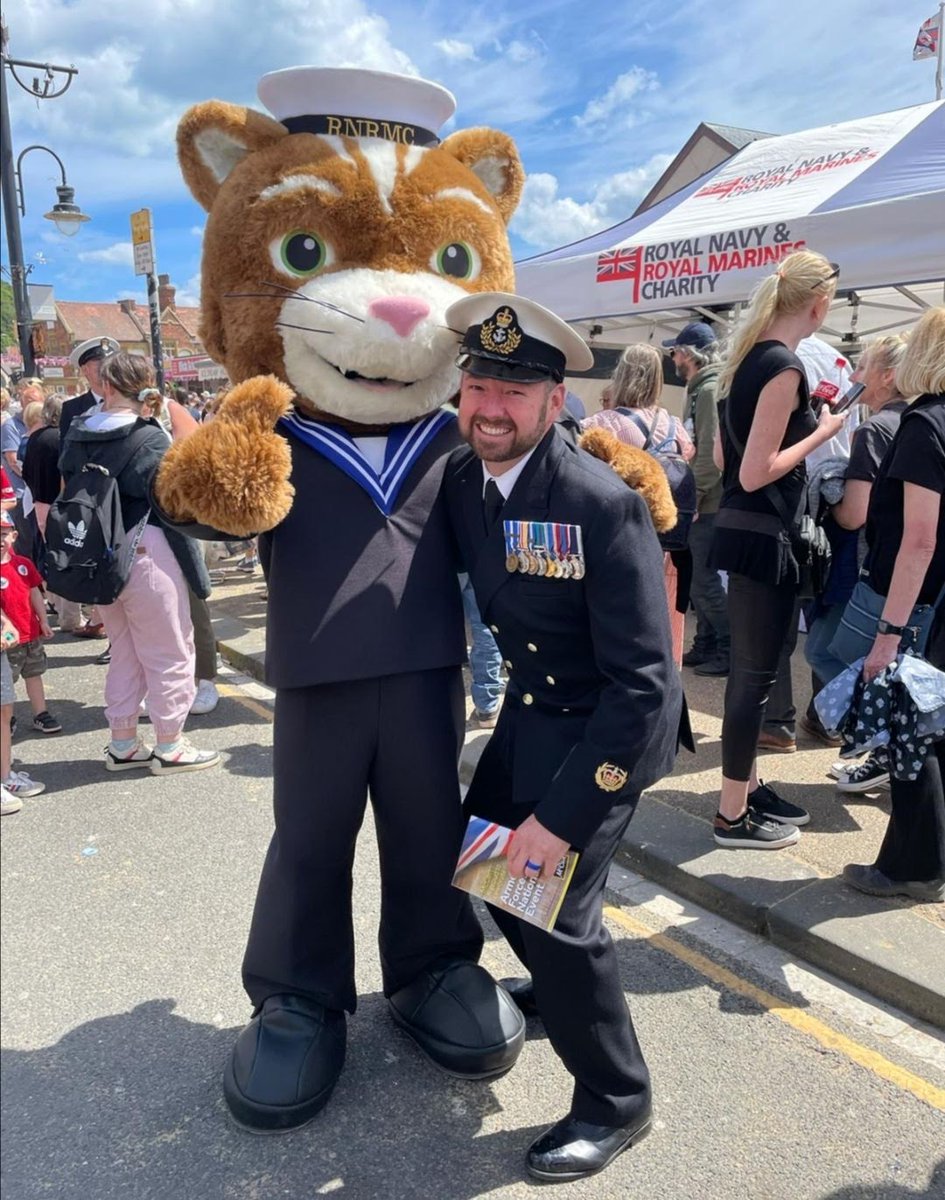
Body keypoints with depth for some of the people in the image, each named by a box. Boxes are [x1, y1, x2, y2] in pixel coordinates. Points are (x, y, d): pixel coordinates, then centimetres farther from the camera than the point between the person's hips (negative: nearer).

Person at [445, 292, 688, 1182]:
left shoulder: (604, 505, -27)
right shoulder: (460, 480, -8)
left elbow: (644, 682, -27)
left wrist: (562, 816, -27)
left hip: (610, 727, -7)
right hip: (528, 711, 7)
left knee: (556, 906, -13)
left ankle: (615, 1101, 15)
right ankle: (560, 987, 50)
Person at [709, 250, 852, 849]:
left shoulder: (748, 356, 10)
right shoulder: (785, 367, -17)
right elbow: (755, 473, -22)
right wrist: (822, 432, -11)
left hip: (742, 529, 9)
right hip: (764, 536, -9)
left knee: (750, 668, 18)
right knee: (756, 674, 0)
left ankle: (747, 784, 32)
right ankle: (734, 816, 12)